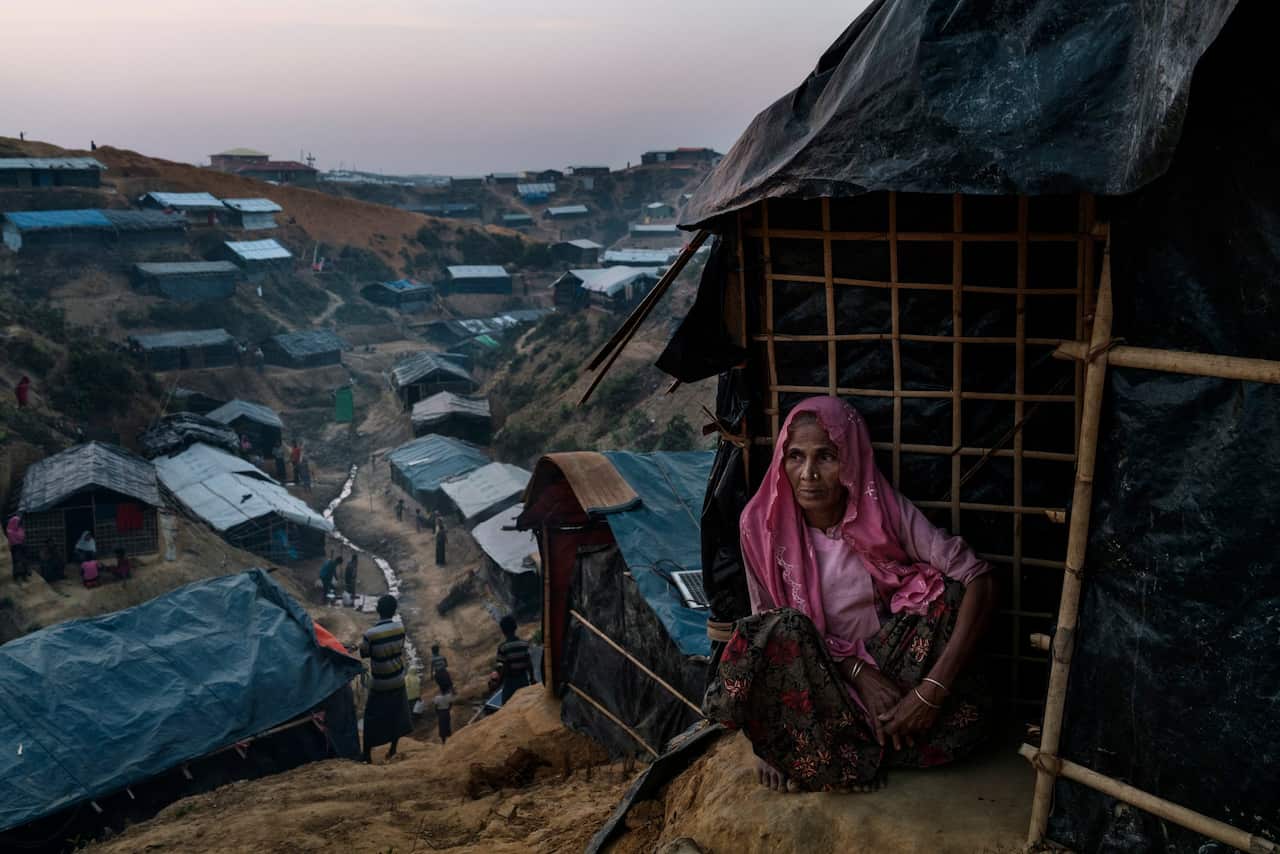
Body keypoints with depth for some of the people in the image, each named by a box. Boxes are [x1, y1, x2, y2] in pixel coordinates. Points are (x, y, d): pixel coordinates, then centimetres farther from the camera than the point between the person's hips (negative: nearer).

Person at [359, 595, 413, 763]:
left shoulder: (371, 633, -24)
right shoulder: (400, 628, -11)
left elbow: (363, 654, -7)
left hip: (380, 683, -4)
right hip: (398, 679, 4)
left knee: (372, 719, 10)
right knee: (396, 715, 18)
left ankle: (366, 755, 17)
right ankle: (393, 751, 30)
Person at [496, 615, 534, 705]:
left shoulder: (503, 647, -16)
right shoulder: (524, 644, -5)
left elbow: (501, 669, -15)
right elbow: (530, 664, -1)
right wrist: (532, 679, 12)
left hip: (510, 682, -3)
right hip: (523, 680, 3)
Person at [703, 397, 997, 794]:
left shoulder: (885, 511, -16)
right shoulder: (763, 524, -15)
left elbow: (979, 580, -21)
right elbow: (772, 624, -8)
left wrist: (932, 690, -30)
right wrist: (859, 673, -20)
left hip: (887, 666, 3)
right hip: (809, 676, -2)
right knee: (783, 632, -34)